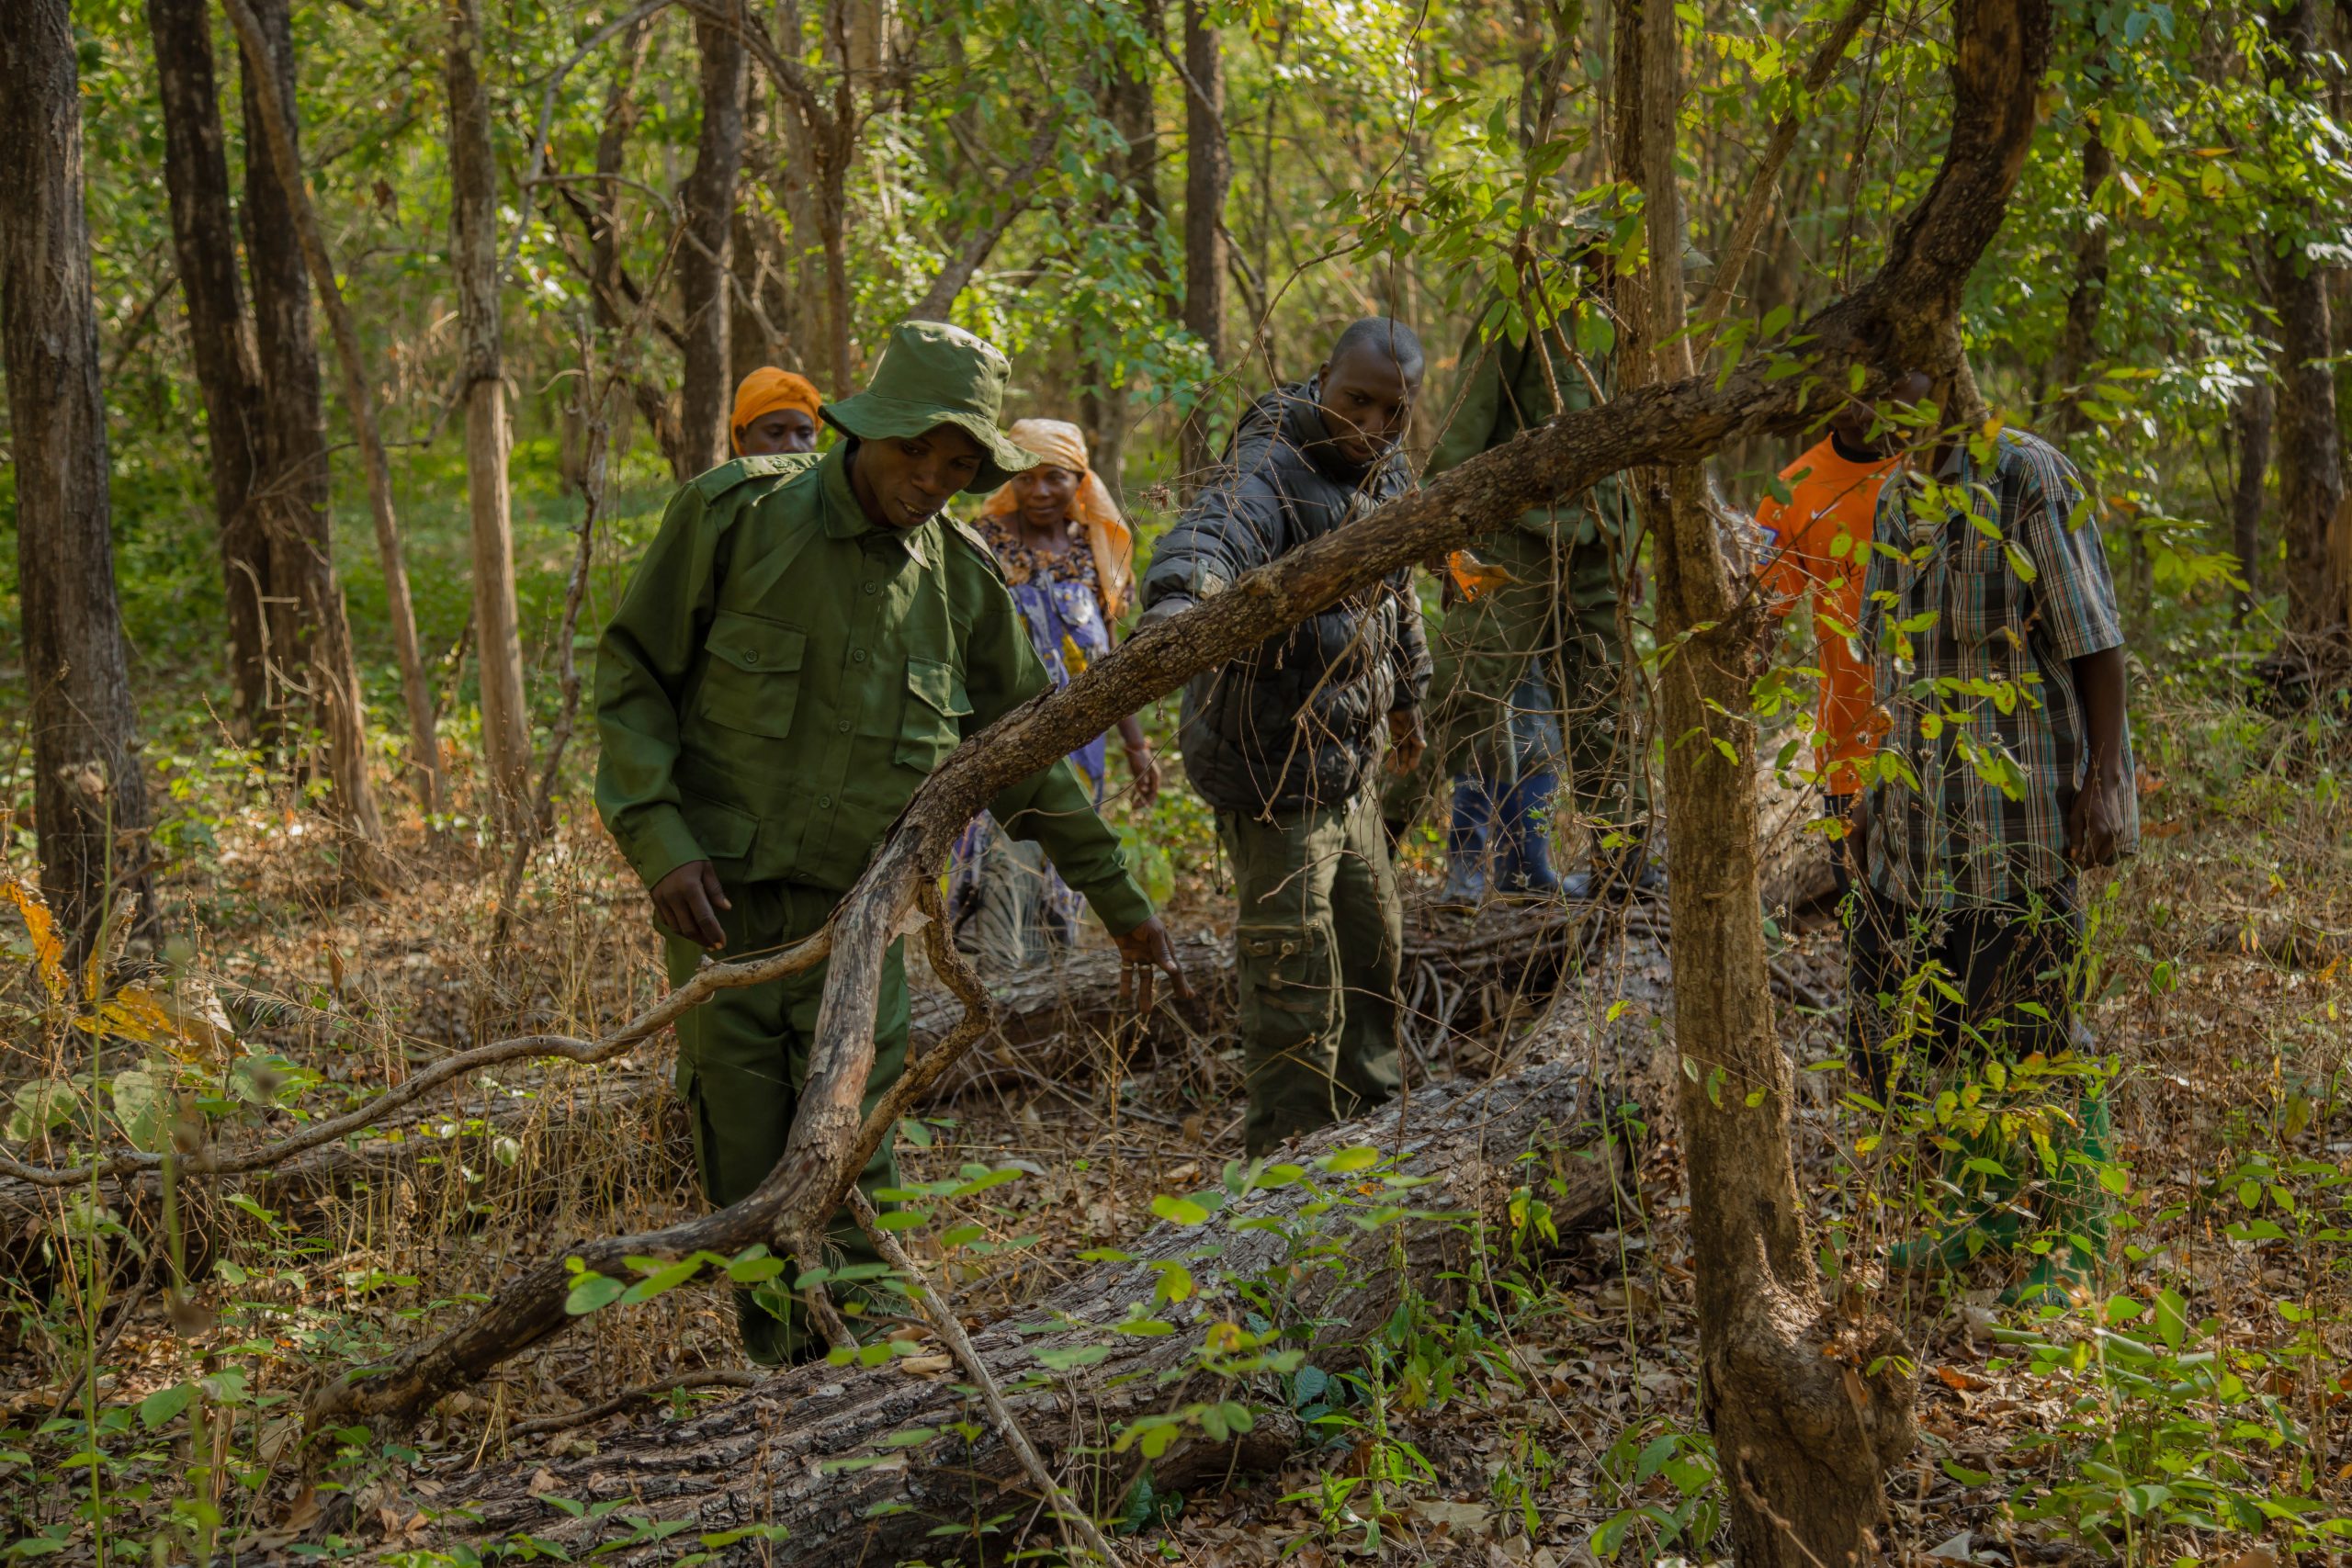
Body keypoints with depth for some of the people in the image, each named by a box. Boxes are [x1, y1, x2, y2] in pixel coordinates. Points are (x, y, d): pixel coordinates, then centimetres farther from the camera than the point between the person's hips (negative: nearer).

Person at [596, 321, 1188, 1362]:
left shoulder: (963, 579, 3)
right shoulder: (737, 513, -8)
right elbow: (630, 675, -3)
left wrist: (1117, 897, 16)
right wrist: (661, 841, -14)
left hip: (856, 917, 2)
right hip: (720, 903, -2)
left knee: (854, 1180, -3)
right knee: (750, 1186, 5)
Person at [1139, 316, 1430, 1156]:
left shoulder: (1385, 470, 6)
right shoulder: (1272, 470, -22)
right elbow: (1209, 536, -44)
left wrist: (1405, 693, 32)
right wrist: (1177, 601, -66)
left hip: (1347, 756, 9)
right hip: (1273, 762, -9)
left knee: (1373, 938, 21)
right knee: (1295, 963, -5)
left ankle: (1370, 1110, 39)